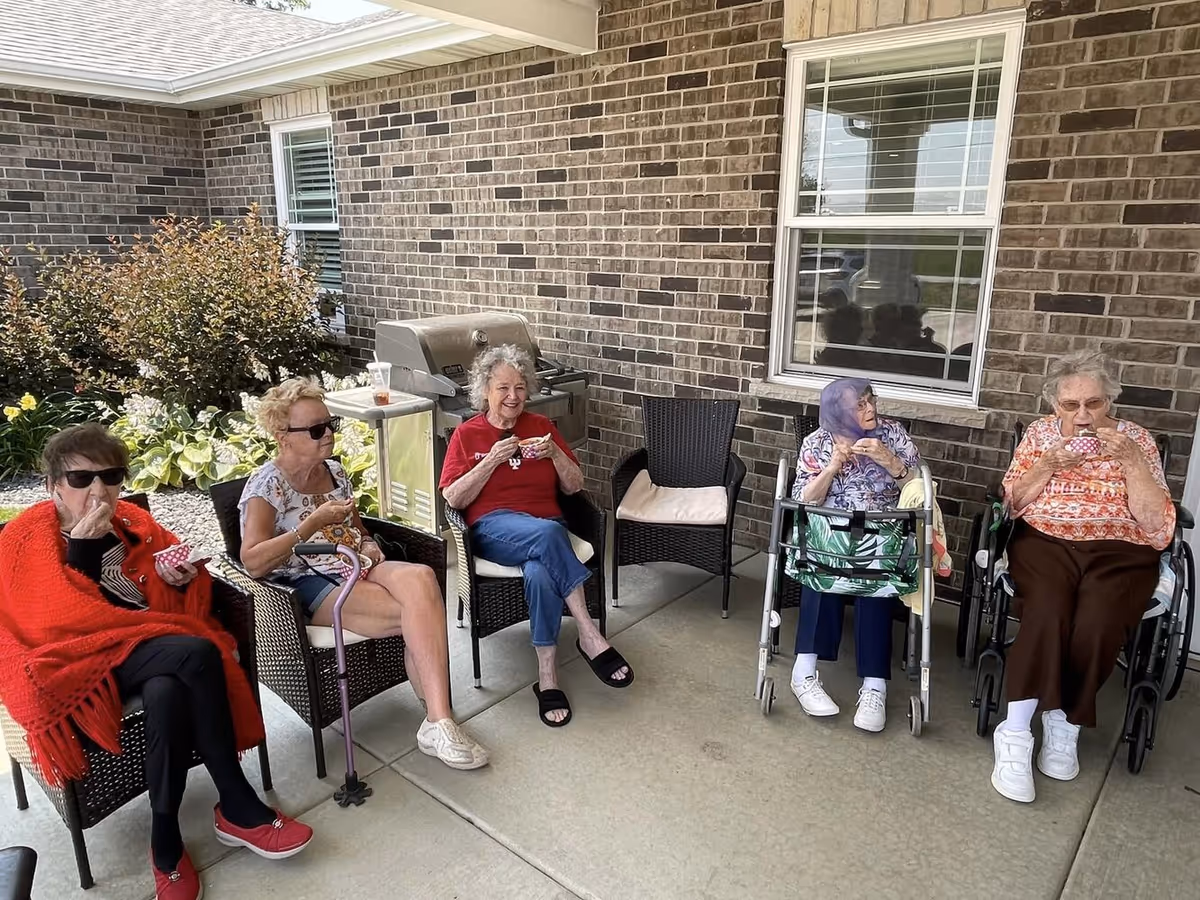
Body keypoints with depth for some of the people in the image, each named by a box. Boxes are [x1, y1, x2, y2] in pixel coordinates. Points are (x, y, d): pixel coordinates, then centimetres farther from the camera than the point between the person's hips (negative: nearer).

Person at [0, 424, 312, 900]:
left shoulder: (130, 519, 9)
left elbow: (181, 575, 19)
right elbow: (60, 620, -15)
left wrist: (183, 577, -5)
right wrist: (82, 545, -19)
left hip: (147, 652, 5)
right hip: (77, 661, -4)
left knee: (168, 692, -33)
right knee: (197, 652, -32)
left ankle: (167, 841, -15)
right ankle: (238, 807, -21)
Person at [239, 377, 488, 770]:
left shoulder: (335, 472, 15)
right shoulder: (267, 485, -5)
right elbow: (253, 563, -15)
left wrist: (369, 546, 3)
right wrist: (314, 522, -19)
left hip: (355, 571, 6)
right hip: (307, 587, -6)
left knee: (421, 577, -31)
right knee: (419, 611, -29)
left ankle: (438, 722, -30)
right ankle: (438, 720, -19)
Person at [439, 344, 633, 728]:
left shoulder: (541, 425, 14)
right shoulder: (466, 434, 8)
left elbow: (574, 486, 13)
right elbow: (453, 499, -1)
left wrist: (555, 453, -6)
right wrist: (492, 460, -12)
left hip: (548, 527, 2)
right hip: (494, 528, -2)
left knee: (540, 572, -35)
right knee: (547, 534, -37)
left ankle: (548, 676, -28)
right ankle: (589, 636, -32)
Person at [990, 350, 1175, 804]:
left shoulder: (1137, 439, 7)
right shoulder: (1040, 432, 11)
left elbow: (1159, 526, -2)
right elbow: (1010, 503, 7)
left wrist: (1129, 459, -13)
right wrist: (1048, 467, -9)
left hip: (1119, 551, 0)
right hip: (1046, 541, 0)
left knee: (1096, 621, -33)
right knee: (1046, 609, -33)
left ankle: (1062, 722, -12)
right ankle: (1015, 732, -29)